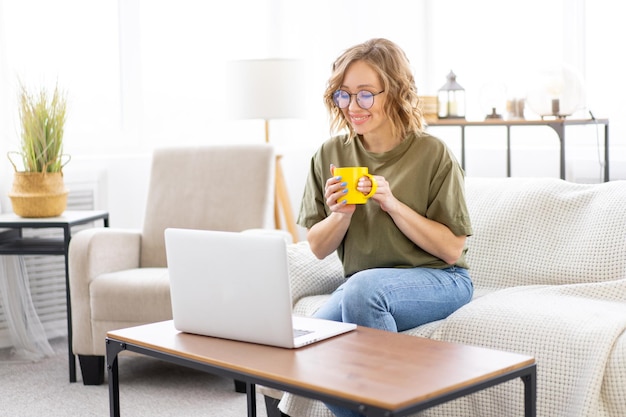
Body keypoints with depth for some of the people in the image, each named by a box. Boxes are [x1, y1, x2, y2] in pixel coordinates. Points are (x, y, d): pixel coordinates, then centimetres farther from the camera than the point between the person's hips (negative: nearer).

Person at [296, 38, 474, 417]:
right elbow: (319, 248, 8)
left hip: (437, 279, -3)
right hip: (361, 284, 4)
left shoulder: (432, 154, -9)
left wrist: (392, 204, -19)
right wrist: (342, 214, -14)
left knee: (362, 289, -34)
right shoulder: (330, 155, 2)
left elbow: (451, 249, -8)